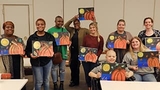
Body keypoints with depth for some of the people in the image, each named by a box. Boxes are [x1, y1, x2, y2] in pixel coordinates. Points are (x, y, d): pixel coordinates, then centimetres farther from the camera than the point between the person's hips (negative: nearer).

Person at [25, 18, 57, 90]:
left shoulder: (50, 37, 5)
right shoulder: (31, 37, 0)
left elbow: (54, 47, 6)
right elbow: (27, 50, 1)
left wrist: (52, 53, -14)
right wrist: (30, 55, -19)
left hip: (48, 61, 2)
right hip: (36, 62, -2)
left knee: (46, 80, 14)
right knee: (38, 81, 2)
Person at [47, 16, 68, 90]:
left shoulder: (65, 30, 10)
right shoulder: (50, 30, 1)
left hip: (63, 53, 3)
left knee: (62, 69, 9)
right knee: (54, 69, 1)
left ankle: (61, 84, 21)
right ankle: (55, 84, 14)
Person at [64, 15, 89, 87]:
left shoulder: (84, 30, 0)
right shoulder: (72, 30, 11)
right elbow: (66, 25, 2)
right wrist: (73, 19, -3)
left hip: (79, 51, -4)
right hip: (72, 51, 4)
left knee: (76, 66, 6)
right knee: (72, 65, 10)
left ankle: (75, 81, 21)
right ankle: (74, 80, 26)